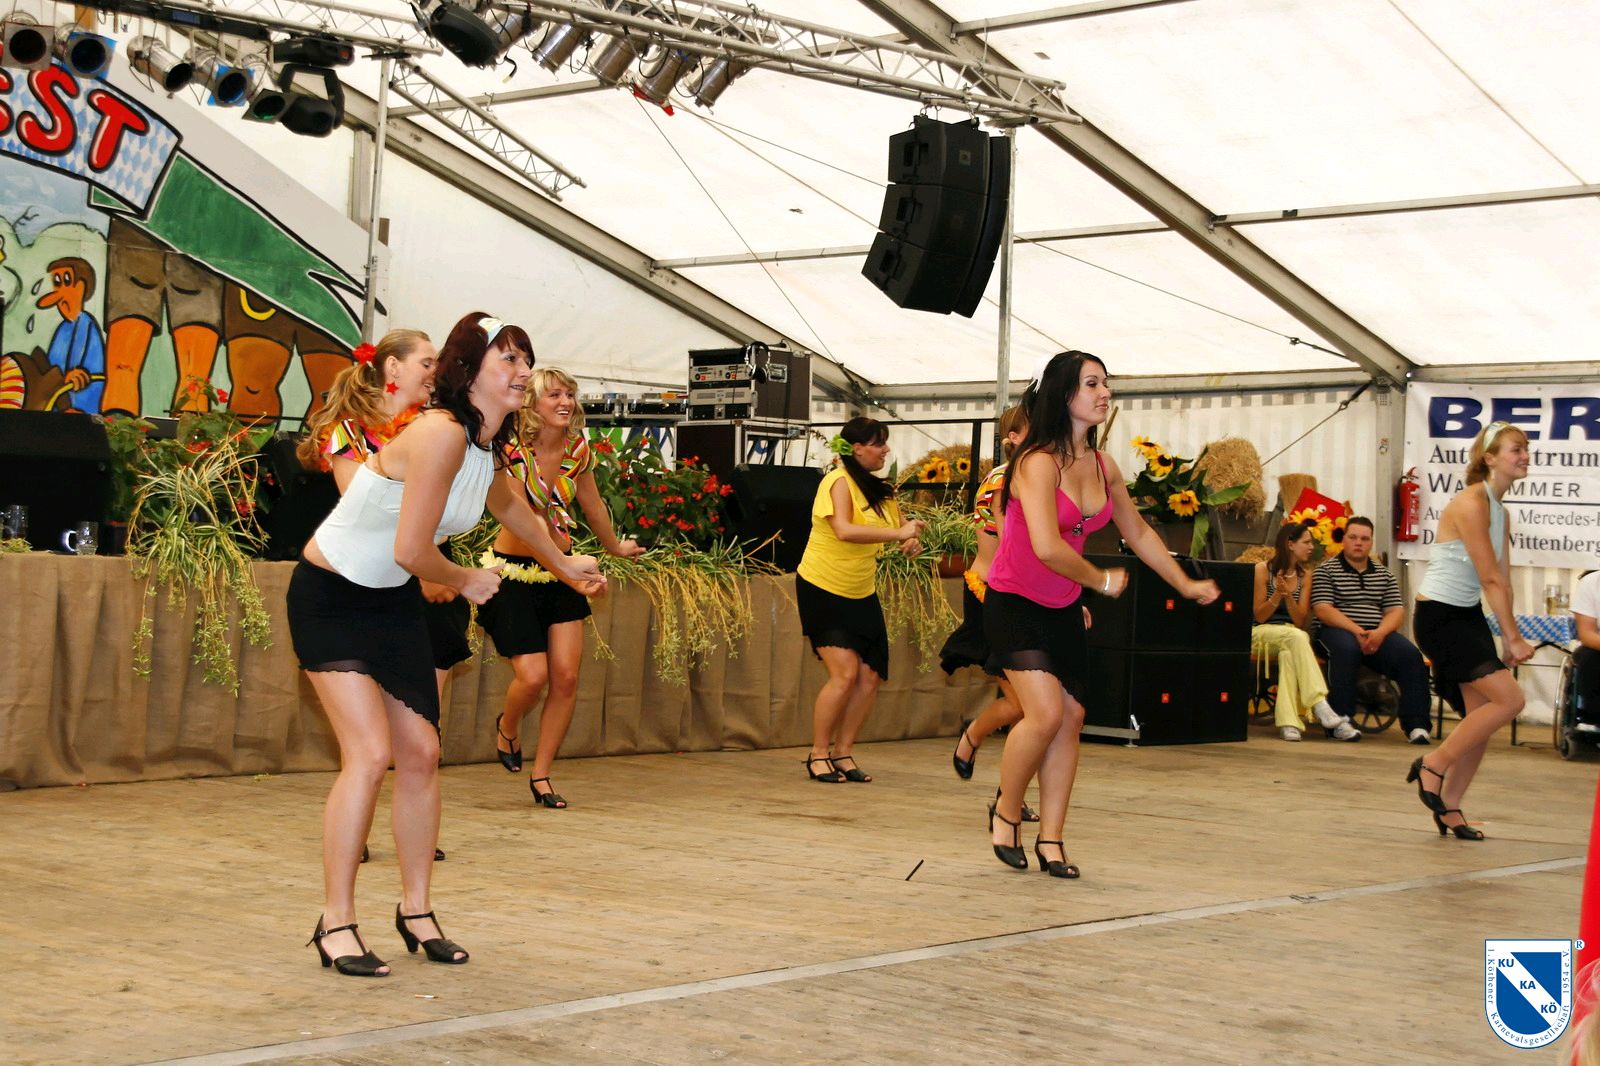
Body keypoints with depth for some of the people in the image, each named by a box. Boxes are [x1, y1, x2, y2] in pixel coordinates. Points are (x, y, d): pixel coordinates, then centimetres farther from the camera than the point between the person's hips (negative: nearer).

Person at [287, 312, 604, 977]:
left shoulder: (486, 447, 1)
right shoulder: (441, 434, -27)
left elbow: (511, 508, 25)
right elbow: (411, 551, -28)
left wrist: (563, 565, 38)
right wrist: (467, 582, -8)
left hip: (394, 601, 8)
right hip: (331, 597, -8)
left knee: (421, 753, 5)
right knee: (370, 752, -17)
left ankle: (416, 910, 19)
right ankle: (335, 923, -7)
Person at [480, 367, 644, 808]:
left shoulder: (578, 449, 0)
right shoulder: (513, 452, -16)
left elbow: (592, 505, 17)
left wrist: (615, 547, 30)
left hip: (560, 572, 5)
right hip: (515, 573, -5)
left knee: (566, 677, -3)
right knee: (532, 676, -12)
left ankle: (541, 776, 11)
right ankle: (507, 726, 24)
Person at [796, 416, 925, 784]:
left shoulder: (879, 489, 9)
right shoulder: (839, 482, -15)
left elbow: (899, 526, 15)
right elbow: (844, 530, -31)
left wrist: (911, 540, -10)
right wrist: (898, 533, -30)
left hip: (861, 594, 8)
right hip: (822, 591, -7)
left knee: (870, 677, 0)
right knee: (845, 673, -15)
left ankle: (843, 753, 12)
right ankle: (818, 754, 0)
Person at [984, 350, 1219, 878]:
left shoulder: (1103, 466, 2)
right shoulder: (1039, 463, -22)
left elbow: (1138, 532, 17)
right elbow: (1048, 548, -32)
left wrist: (1186, 585, 20)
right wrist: (1102, 581, -17)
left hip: (1064, 610, 7)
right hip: (1015, 604, -7)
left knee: (1071, 717, 2)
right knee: (1045, 712, -20)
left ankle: (1050, 839, 11)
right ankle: (1005, 811, 4)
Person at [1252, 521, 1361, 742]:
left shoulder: (1304, 577, 11)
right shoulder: (1263, 570, -2)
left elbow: (1301, 622, 4)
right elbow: (1259, 616, -3)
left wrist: (1288, 596, -13)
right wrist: (1277, 595, -19)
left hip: (1290, 637, 4)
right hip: (1260, 635, -4)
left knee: (1289, 652, -36)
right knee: (1296, 637, -37)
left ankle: (1288, 721, -48)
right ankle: (1320, 707, -48)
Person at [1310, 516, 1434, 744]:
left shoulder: (1384, 574, 20)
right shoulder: (1326, 570, 7)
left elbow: (1396, 612, 10)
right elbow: (1322, 609, -6)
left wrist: (1379, 633, -13)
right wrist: (1356, 631, -19)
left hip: (1378, 634, 4)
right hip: (1338, 630, -4)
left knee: (1411, 655, -24)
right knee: (1347, 648, -39)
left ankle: (1416, 724, -23)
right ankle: (1341, 719, -32)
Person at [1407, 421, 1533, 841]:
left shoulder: (1499, 511, 12)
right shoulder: (1471, 503, -17)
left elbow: (1502, 581, 11)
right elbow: (1490, 579, -18)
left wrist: (1508, 640, 5)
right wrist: (1515, 637, -15)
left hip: (1469, 616, 9)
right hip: (1440, 617, -9)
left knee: (1484, 716, 6)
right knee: (1508, 698, -16)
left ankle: (1449, 807, 17)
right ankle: (1432, 767, -2)